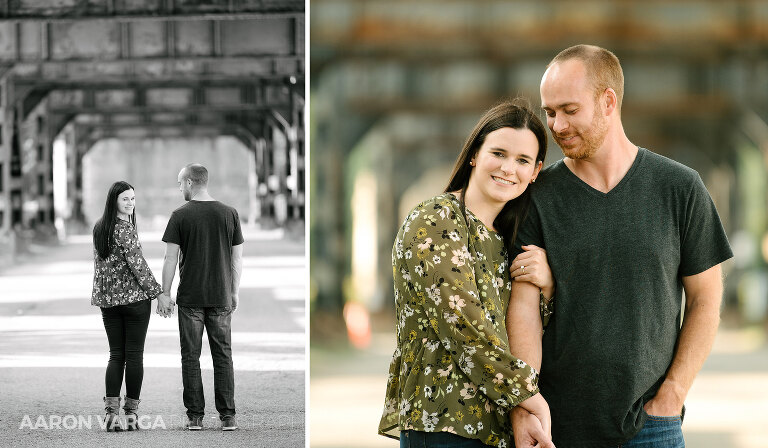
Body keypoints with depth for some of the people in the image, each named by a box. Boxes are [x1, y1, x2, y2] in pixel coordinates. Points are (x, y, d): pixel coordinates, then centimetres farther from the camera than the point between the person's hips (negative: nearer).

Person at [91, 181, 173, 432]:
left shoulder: (99, 227, 9)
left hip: (106, 299, 7)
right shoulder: (125, 228, -14)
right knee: (134, 355, 2)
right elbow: (137, 264, -17)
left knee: (116, 355, 8)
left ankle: (112, 411, -3)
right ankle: (131, 412, 5)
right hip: (134, 297, -7)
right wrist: (158, 292, -13)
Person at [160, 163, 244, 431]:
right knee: (223, 356, 7)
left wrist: (165, 294, 2)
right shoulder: (229, 214, 2)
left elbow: (171, 258, -6)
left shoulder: (180, 216, -5)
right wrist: (235, 293, 14)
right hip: (221, 298, 2)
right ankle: (227, 416, 3)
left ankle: (195, 416, 4)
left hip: (190, 298, -2)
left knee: (191, 357, 4)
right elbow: (237, 258, 5)